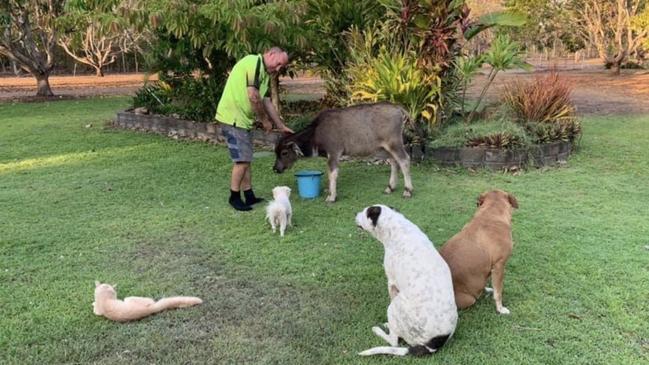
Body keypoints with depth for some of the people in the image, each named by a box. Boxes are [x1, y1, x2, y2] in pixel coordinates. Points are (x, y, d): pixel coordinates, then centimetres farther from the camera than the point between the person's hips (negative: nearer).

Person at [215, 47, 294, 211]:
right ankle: (234, 197, 8)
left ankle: (249, 196, 22)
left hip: (243, 120, 10)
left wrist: (281, 126, 20)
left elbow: (266, 102, 20)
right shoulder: (254, 62, -14)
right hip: (233, 118, -10)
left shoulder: (264, 74, 15)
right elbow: (253, 96, -21)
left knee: (246, 160, 14)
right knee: (242, 160, -6)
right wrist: (265, 120, -9)